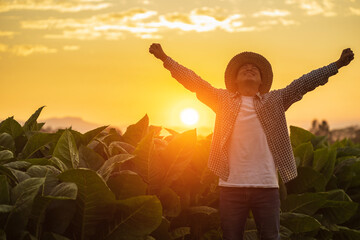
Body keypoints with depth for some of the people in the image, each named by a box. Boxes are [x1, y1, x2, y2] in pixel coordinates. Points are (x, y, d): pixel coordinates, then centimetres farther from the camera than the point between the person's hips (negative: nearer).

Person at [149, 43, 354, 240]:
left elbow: (303, 83, 5)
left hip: (266, 186, 0)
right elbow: (193, 81, 7)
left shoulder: (274, 101, 12)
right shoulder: (223, 100, 12)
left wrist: (337, 65, -2)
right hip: (231, 186, 0)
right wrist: (165, 58, 0)